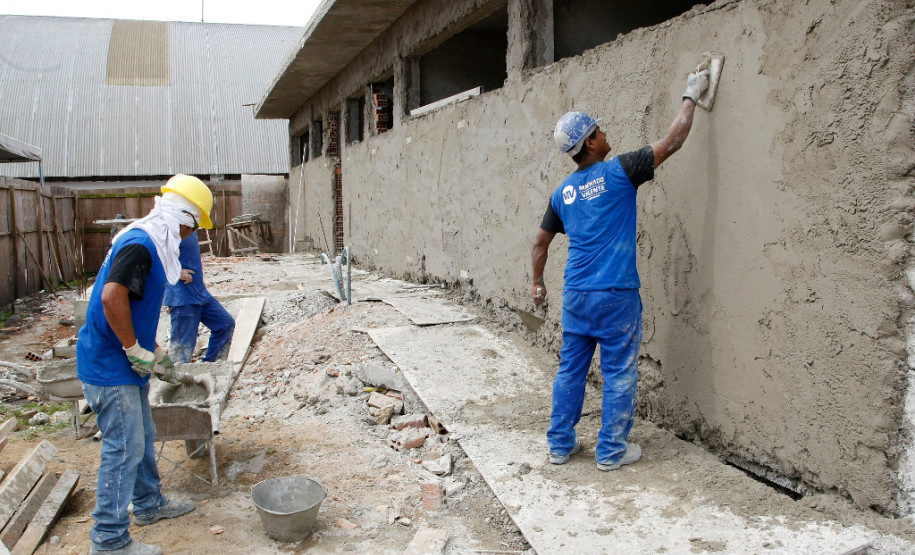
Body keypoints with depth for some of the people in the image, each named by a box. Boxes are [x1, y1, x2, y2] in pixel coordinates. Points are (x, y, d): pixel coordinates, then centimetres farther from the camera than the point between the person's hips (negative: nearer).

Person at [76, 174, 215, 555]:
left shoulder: (150, 243, 12)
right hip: (109, 367, -10)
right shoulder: (140, 244, -21)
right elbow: (112, 296, -34)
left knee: (142, 438, 21)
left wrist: (155, 353, 23)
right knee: (124, 448, -2)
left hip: (126, 366, 10)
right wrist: (135, 350, -23)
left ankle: (148, 504, 39)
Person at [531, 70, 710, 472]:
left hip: (575, 295, 6)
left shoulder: (563, 192, 8)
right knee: (619, 375, 6)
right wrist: (691, 97, 10)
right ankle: (612, 451, 15)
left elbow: (540, 242, 16)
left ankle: (560, 444, 22)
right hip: (616, 296, -5)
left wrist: (537, 282, 30)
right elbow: (672, 142, -3)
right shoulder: (618, 172, -8)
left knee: (570, 370, 14)